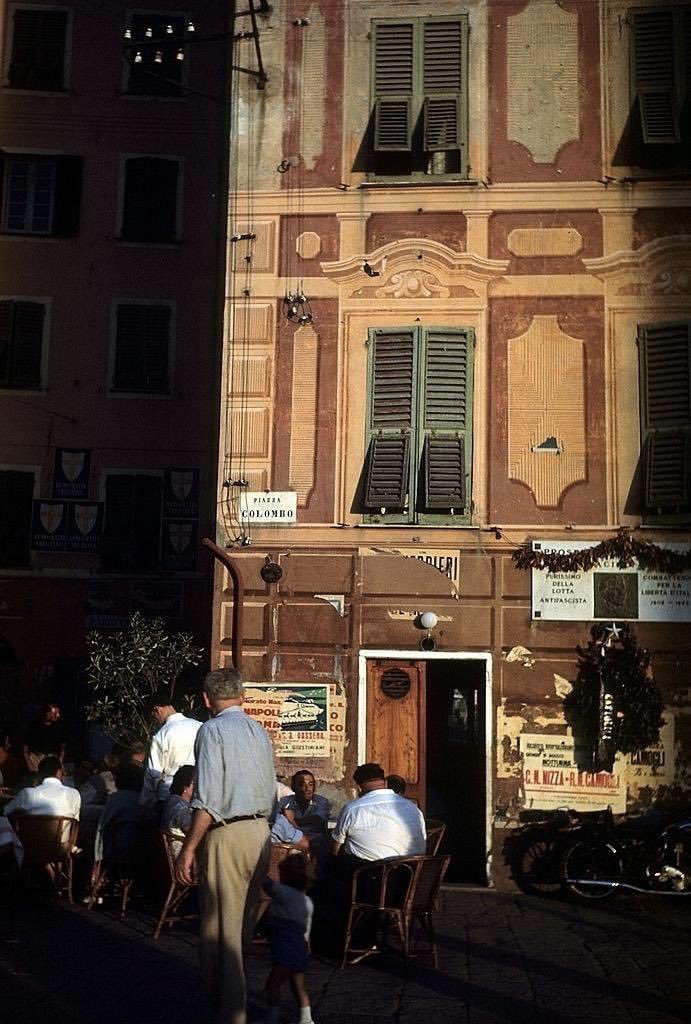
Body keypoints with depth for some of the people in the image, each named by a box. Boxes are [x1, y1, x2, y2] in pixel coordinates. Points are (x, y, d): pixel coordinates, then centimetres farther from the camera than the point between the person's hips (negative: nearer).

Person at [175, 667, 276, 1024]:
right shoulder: (260, 731, 12)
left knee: (221, 930, 0)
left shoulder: (213, 729, -10)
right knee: (244, 925, 18)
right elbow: (271, 793, 13)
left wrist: (188, 848, -14)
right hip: (260, 833, 7)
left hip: (226, 834, -7)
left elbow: (208, 801, -17)